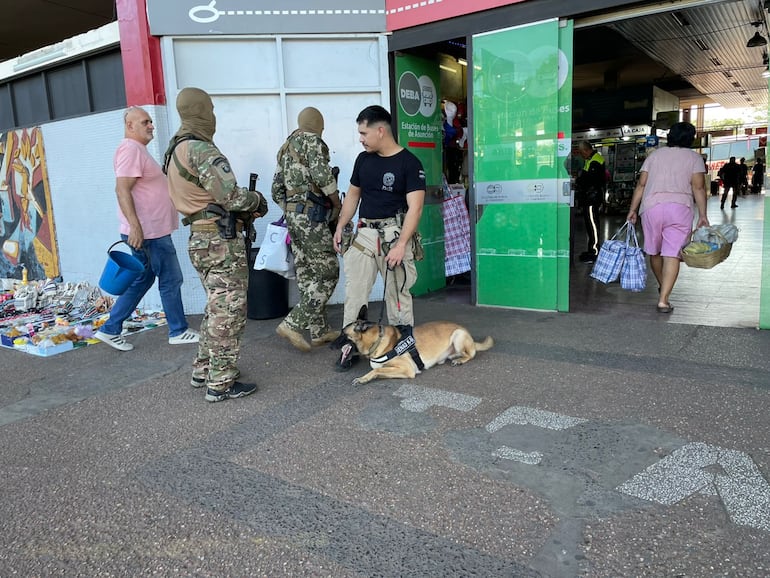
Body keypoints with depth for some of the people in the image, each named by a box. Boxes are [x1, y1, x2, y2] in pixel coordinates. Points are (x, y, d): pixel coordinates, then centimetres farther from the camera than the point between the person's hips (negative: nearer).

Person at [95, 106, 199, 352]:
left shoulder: (139, 149, 19)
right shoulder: (130, 149, -13)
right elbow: (122, 190, -23)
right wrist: (135, 226, -28)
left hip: (153, 230, 10)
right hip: (146, 232, -10)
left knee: (141, 281, 15)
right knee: (171, 280, 0)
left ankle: (110, 330, 21)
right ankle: (179, 331, 13)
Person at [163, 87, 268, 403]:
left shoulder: (177, 150, 14)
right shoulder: (202, 150, -17)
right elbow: (232, 197, -22)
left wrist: (245, 208, 11)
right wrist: (257, 199, -2)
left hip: (199, 239, 10)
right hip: (222, 242, -10)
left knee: (216, 308, 21)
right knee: (228, 312, -1)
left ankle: (203, 370, 30)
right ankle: (220, 383, 7)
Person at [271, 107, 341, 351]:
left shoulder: (286, 146, 20)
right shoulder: (312, 140, -5)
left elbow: (277, 190, 18)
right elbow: (321, 174, -20)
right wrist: (337, 204, -8)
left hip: (292, 215, 9)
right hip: (310, 215, -9)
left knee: (307, 275, 10)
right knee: (328, 272, -6)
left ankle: (320, 330, 16)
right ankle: (293, 324, -10)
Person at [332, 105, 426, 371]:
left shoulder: (409, 163, -7)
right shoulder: (363, 159, 10)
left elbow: (415, 207, -12)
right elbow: (352, 194, 20)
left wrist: (401, 244, -20)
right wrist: (340, 227, 11)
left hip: (394, 234, -5)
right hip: (364, 233, 5)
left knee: (398, 294, 2)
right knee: (354, 292, 3)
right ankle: (351, 346, 12)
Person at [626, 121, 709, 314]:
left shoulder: (655, 155, 16)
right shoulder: (694, 157, 10)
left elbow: (641, 184, 9)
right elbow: (698, 187, -1)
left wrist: (632, 210, 12)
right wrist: (702, 215, 0)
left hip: (651, 206, 2)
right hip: (680, 207, -2)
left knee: (654, 252, 18)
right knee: (672, 254, -4)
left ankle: (662, 287, 37)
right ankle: (663, 299, -12)